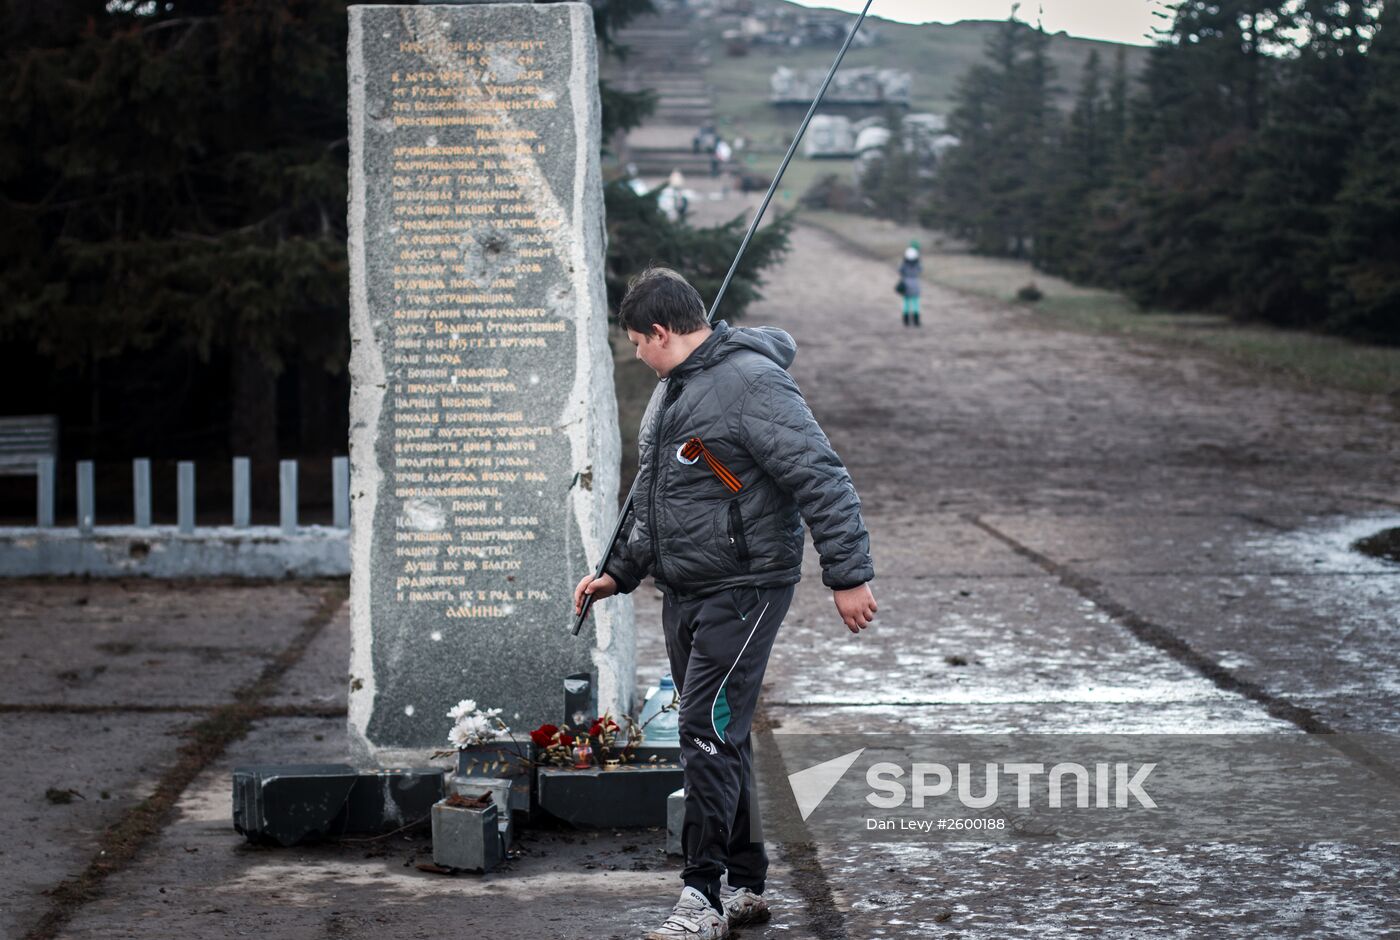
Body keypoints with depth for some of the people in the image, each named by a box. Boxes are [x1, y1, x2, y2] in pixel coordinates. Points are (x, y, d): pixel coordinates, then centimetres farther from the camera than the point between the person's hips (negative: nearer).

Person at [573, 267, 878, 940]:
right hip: (683, 592, 9)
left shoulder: (752, 382, -16)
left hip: (743, 590, -9)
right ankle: (747, 885, 21)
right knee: (718, 737, 12)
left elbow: (822, 480, -19)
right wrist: (619, 572, 27)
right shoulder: (671, 389, 16)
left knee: (710, 733, -13)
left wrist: (848, 575, -21)